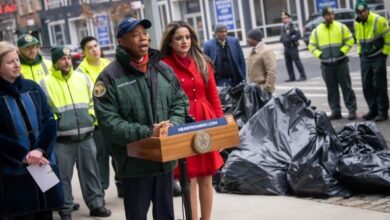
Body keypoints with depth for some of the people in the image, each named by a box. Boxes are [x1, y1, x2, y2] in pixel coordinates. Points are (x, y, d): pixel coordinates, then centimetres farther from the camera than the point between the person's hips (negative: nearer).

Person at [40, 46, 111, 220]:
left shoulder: (82, 78, 8)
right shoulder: (46, 83, -5)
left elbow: (94, 100, 16)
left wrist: (92, 117, 5)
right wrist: (54, 124, -11)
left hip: (86, 136, 4)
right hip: (62, 140, -4)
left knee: (90, 172, 12)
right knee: (63, 176, 3)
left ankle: (96, 204, 23)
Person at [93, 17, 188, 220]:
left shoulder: (163, 69, 7)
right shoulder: (110, 77, -10)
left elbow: (180, 103, 10)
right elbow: (108, 122, -16)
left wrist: (172, 126, -11)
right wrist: (147, 133, -23)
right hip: (134, 163, -5)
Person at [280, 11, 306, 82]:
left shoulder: (292, 26, -12)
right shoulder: (284, 27, 14)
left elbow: (298, 35, -18)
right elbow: (282, 36, 26)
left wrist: (290, 39, -20)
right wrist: (282, 39, 5)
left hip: (292, 47, -8)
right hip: (286, 48, 8)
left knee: (297, 62, -3)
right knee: (288, 63, 8)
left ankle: (303, 76, 4)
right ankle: (292, 77, 15)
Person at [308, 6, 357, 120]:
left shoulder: (341, 27, 0)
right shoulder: (317, 30, 5)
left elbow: (350, 40, 2)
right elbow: (311, 46, 10)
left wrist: (343, 51, -9)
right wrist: (319, 54, -3)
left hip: (341, 62, -2)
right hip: (326, 65, 2)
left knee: (346, 87, 0)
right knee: (331, 89, 6)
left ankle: (352, 110, 6)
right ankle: (335, 111, 14)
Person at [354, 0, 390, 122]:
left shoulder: (378, 20, -15)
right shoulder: (357, 23, 6)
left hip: (378, 57, -6)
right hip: (365, 58, 7)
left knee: (379, 85, -5)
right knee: (367, 86, 7)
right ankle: (373, 110, 17)